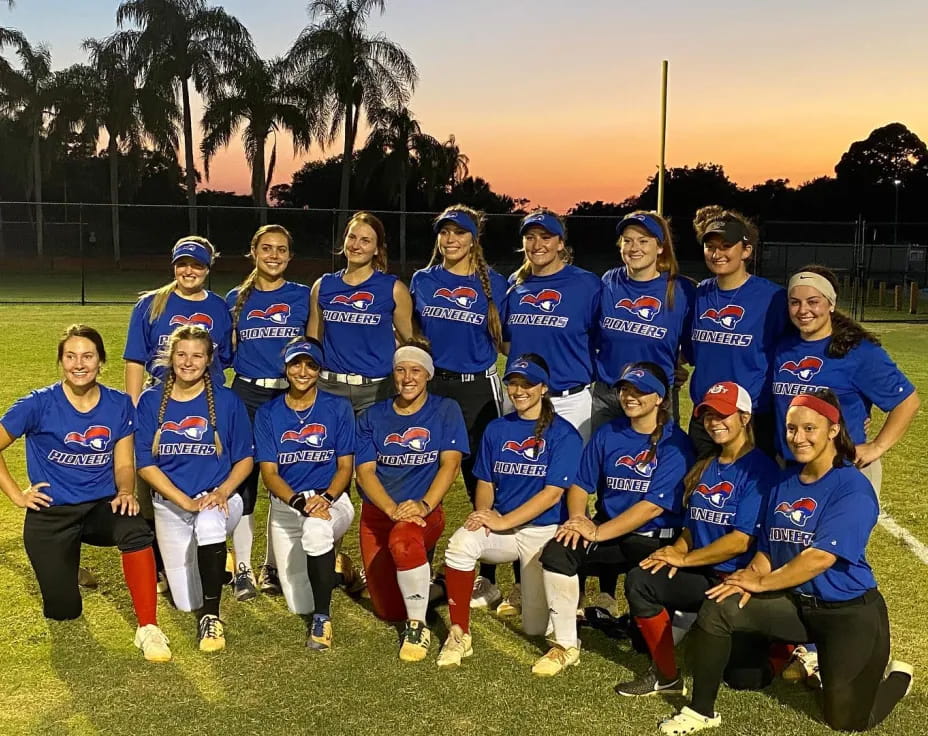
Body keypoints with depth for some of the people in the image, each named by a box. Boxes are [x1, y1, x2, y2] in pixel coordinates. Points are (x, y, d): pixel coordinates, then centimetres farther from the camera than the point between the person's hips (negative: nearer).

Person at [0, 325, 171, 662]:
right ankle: (66, 556, 31)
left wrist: (126, 492, -18)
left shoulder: (120, 405, -3)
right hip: (51, 513, -1)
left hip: (102, 506, 1)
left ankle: (148, 628, -24)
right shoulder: (39, 404, -10)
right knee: (64, 612, -2)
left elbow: (124, 465, 2)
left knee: (137, 531, -35)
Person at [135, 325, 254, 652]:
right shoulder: (151, 401, -1)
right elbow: (145, 464, -4)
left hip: (219, 498, -2)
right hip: (170, 503, 2)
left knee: (209, 523, -40)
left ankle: (211, 617, -23)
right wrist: (184, 501, -16)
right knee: (187, 602, 0)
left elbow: (245, 459, 2)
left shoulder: (227, 401, -3)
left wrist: (222, 492, -18)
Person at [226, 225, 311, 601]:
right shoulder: (237, 299, 7)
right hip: (247, 396, 1)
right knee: (242, 481, -1)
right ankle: (242, 568, 8)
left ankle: (273, 567, 17)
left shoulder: (304, 297, 3)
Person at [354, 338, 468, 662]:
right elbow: (364, 470, -2)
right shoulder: (373, 417, 8)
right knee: (389, 611, -2)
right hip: (377, 513, 3)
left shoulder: (446, 410, 2)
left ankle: (418, 626, -22)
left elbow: (450, 463, -8)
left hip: (425, 513, -3)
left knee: (403, 541, -40)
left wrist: (423, 506, -24)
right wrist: (393, 509, -20)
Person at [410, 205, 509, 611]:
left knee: (481, 482, 0)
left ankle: (488, 577, 9)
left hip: (477, 390, -3)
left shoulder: (494, 283, 1)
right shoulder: (422, 280, 8)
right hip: (431, 385, 3)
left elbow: (505, 341, 5)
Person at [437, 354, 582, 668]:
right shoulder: (496, 429, 8)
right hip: (500, 528, 3)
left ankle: (535, 588, 31)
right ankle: (459, 634, -17)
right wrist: (482, 513, -12)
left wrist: (503, 522, -20)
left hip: (544, 531, -3)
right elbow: (485, 482, 10)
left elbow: (552, 493, -14)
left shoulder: (563, 434, -8)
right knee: (461, 542, -32)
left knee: (535, 627, -4)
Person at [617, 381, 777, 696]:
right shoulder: (705, 467, 14)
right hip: (703, 576, 7)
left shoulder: (760, 468, -11)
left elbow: (742, 540, -16)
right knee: (640, 580, -16)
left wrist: (684, 558, -9)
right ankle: (665, 675, -3)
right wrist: (675, 552, -6)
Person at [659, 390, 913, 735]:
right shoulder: (785, 480, 4)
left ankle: (898, 675, 34)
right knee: (717, 609, -15)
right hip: (796, 602, 6)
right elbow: (768, 546, 7)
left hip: (849, 613, -6)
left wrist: (760, 583, -17)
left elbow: (820, 558, -24)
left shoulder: (853, 489, -18)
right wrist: (751, 577, -15)